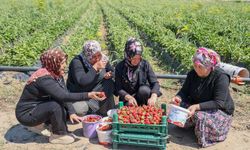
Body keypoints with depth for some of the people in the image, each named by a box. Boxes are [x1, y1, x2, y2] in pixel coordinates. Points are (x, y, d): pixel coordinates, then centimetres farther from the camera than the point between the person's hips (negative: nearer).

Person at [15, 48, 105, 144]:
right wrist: (88, 95, -38)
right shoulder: (44, 79, -29)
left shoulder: (56, 74, -3)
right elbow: (64, 96, -37)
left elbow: (65, 95, -5)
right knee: (55, 105, -27)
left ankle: (39, 125, 14)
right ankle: (58, 135, -6)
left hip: (37, 108, 8)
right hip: (26, 114, -8)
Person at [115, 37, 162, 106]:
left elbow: (155, 83, -12)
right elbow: (118, 89, -10)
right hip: (127, 99, -1)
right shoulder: (120, 67, -9)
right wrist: (129, 97, -29)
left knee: (144, 89, -31)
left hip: (143, 95, 1)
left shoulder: (145, 64, -8)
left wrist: (153, 97, -32)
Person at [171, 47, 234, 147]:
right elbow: (184, 91, -1)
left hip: (220, 110, -5)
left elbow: (219, 103, -27)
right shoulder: (193, 74, -6)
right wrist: (178, 97, -25)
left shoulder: (221, 77, -23)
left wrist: (197, 107, -37)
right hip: (195, 104, 5)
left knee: (201, 117, -33)